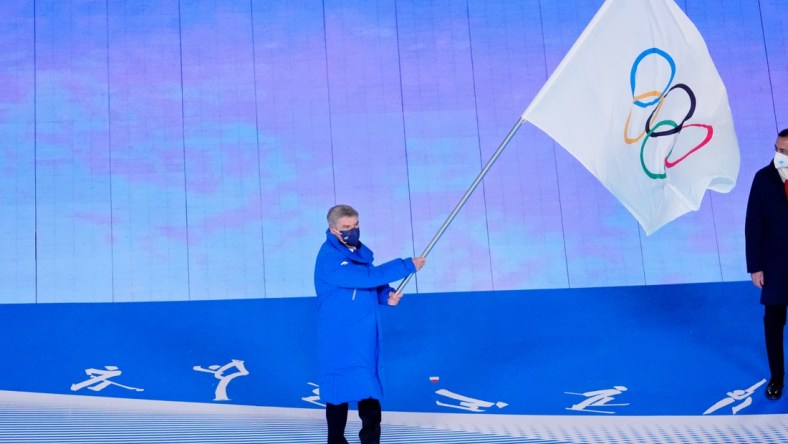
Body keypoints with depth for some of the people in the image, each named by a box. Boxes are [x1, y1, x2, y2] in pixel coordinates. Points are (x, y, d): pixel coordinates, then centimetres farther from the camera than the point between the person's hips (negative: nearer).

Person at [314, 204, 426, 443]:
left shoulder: (358, 250, 7)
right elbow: (367, 276, -29)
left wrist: (387, 296, -8)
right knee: (339, 392, 4)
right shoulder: (330, 259, -21)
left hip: (365, 338, 7)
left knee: (369, 391, 8)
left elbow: (371, 284, 15)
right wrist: (407, 266, -26)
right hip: (340, 341, -7)